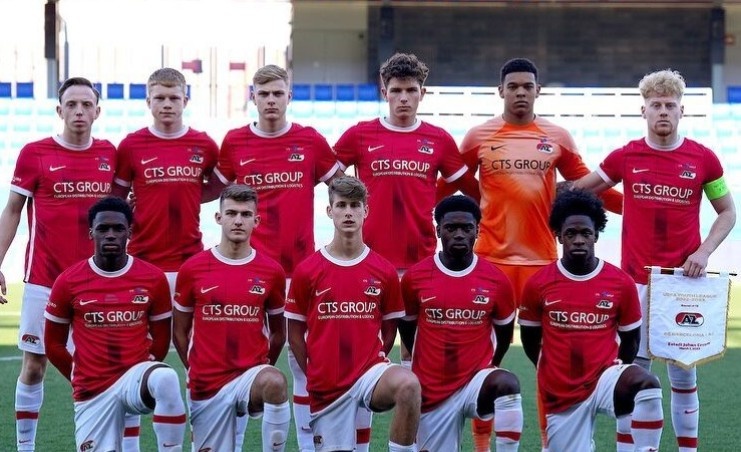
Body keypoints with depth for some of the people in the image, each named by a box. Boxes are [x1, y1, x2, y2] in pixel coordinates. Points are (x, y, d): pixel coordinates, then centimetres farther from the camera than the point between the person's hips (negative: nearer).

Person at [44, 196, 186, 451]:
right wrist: (81, 379, 7)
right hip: (92, 390, 1)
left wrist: (143, 374, 5)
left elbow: (161, 339, 9)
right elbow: (54, 345, 7)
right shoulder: (68, 282, -3)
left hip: (136, 375, -1)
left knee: (166, 379, -36)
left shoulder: (153, 278, -3)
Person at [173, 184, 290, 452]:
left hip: (251, 374, -1)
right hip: (207, 384, 1)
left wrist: (261, 373, 10)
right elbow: (179, 332, 10)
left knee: (275, 383, -36)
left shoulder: (271, 271, 0)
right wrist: (197, 370, 7)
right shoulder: (192, 269, -1)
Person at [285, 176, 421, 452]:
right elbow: (295, 334, 7)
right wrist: (315, 375, 4)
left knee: (408, 385, -34)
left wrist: (373, 367, 6)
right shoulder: (306, 271, -1)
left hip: (369, 371, -1)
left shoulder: (384, 271, 1)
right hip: (325, 384, 1)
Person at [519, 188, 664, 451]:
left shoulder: (621, 283, -5)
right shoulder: (538, 284, -4)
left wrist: (616, 377, 9)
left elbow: (630, 338, 10)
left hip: (604, 378, -1)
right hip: (561, 394, 1)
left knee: (647, 385, -33)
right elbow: (530, 339, 11)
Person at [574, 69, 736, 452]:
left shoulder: (703, 158, -1)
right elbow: (580, 192, 15)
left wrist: (703, 252, -4)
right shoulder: (625, 157, 0)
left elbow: (727, 211, 8)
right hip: (637, 280, 0)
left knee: (684, 373, 6)